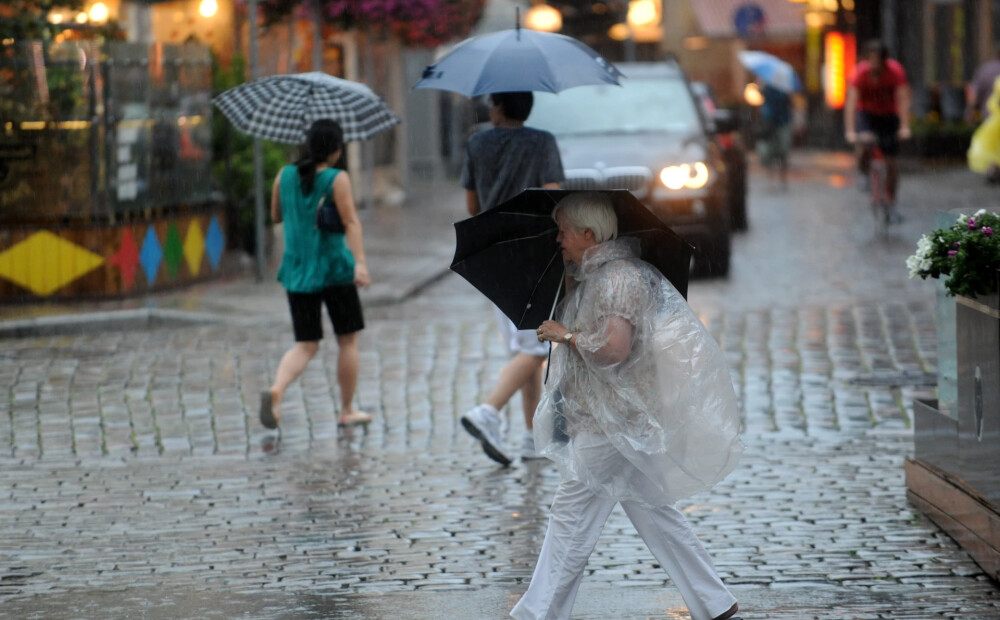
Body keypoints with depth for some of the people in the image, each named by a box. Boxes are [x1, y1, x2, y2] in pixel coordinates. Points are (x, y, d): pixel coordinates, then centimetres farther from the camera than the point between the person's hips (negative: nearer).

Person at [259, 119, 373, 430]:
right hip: (334, 268, -4)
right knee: (348, 340, 14)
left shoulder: (285, 176, 3)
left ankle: (276, 390, -22)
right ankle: (347, 410, 20)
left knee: (306, 345, 7)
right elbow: (350, 222, -20)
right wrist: (360, 262, -27)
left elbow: (276, 216, 17)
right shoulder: (337, 179, -10)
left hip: (297, 271, 4)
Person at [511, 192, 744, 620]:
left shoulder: (618, 277, -18)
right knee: (652, 511, 14)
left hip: (614, 420, -11)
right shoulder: (593, 275, 13)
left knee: (572, 515, -4)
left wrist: (566, 335, -18)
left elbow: (614, 347, -30)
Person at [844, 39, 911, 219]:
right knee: (864, 148, -30)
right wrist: (850, 131, -40)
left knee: (892, 163, -1)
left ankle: (891, 203, 15)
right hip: (866, 113, -1)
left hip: (888, 116, 1)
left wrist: (904, 127, -39)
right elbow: (851, 101, -30)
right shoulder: (860, 72, -24)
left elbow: (903, 99, -27)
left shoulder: (896, 71, -23)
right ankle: (864, 176, 2)